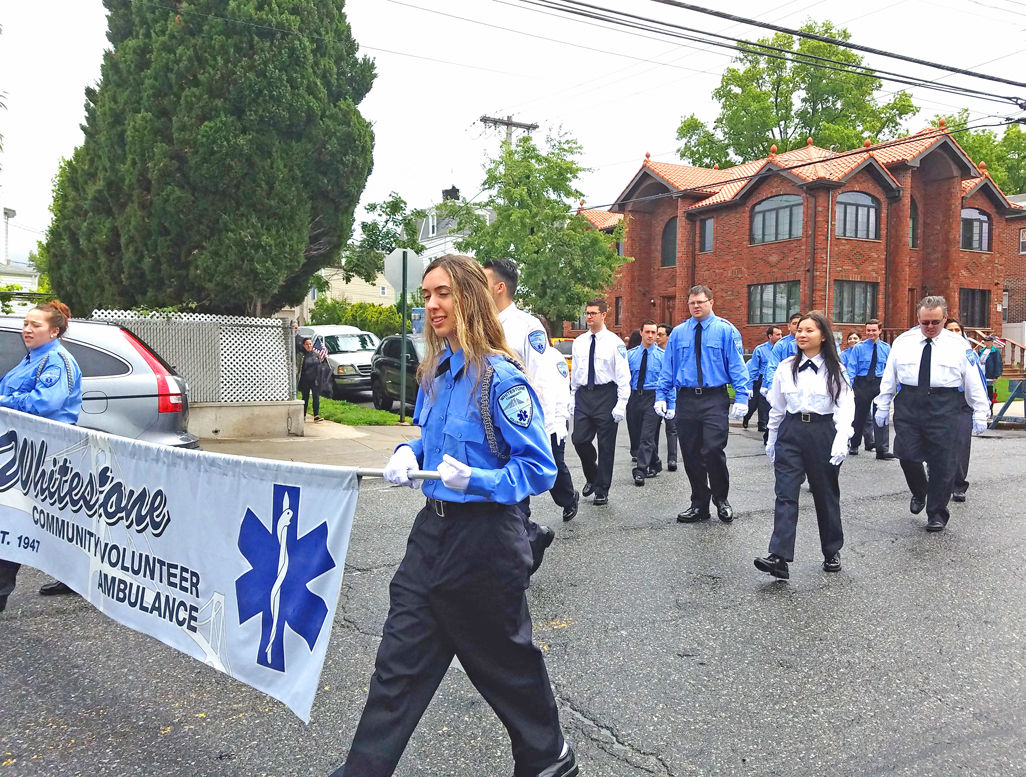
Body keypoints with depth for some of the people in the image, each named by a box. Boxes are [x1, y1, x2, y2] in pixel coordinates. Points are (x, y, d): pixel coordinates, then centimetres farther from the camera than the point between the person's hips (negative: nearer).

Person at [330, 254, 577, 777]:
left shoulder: (500, 378, -18)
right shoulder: (434, 373, 6)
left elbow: (539, 466, -18)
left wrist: (474, 480, -29)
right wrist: (408, 454, 2)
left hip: (484, 535, -7)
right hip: (433, 528, 7)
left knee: (503, 657, 13)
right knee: (399, 661, 9)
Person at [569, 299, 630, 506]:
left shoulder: (615, 343, -6)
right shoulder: (579, 342, 9)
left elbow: (623, 376, -8)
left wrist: (621, 405, -14)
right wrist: (572, 400, 11)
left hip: (605, 395, -4)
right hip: (583, 395, 4)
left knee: (606, 446, 3)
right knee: (579, 440, -2)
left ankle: (602, 491, 13)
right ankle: (592, 477, 24)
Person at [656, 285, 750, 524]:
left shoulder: (725, 330, 1)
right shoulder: (678, 333, 9)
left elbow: (737, 366, -2)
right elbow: (667, 367, 12)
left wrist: (741, 397, -11)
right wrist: (661, 396, 5)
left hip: (715, 399, -3)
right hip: (686, 399, 4)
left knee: (713, 451, -13)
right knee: (691, 455, 7)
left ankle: (721, 500, 11)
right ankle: (699, 505, 21)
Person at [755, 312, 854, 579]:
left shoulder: (835, 369, 0)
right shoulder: (786, 367, 7)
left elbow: (845, 407, -6)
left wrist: (841, 441, -18)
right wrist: (772, 440, 17)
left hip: (822, 432, -2)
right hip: (790, 432, 2)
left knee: (826, 495, 10)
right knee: (785, 494, -8)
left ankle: (832, 552, 27)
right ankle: (779, 557, -14)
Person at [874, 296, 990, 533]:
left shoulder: (958, 345, 3)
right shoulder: (903, 342, 7)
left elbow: (973, 382, 6)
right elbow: (889, 376, 11)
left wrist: (980, 414, 4)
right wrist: (883, 406, 10)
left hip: (943, 409, -1)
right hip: (908, 406, 1)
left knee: (942, 463, 1)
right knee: (907, 456, -2)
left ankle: (937, 514, 15)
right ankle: (919, 492, 30)